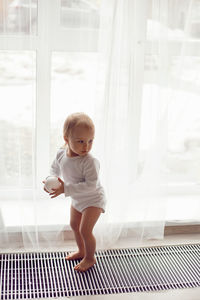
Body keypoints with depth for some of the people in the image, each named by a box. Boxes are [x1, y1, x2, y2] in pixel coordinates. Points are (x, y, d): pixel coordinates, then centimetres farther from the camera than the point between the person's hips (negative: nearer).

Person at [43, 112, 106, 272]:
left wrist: (66, 189, -41)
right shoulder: (61, 153, -14)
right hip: (77, 199, 8)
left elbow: (91, 185, -38)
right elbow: (55, 168, 4)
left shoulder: (90, 161, -36)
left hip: (93, 199, -8)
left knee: (85, 230, -8)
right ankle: (82, 251, 48)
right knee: (74, 225, 23)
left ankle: (90, 258, 19)